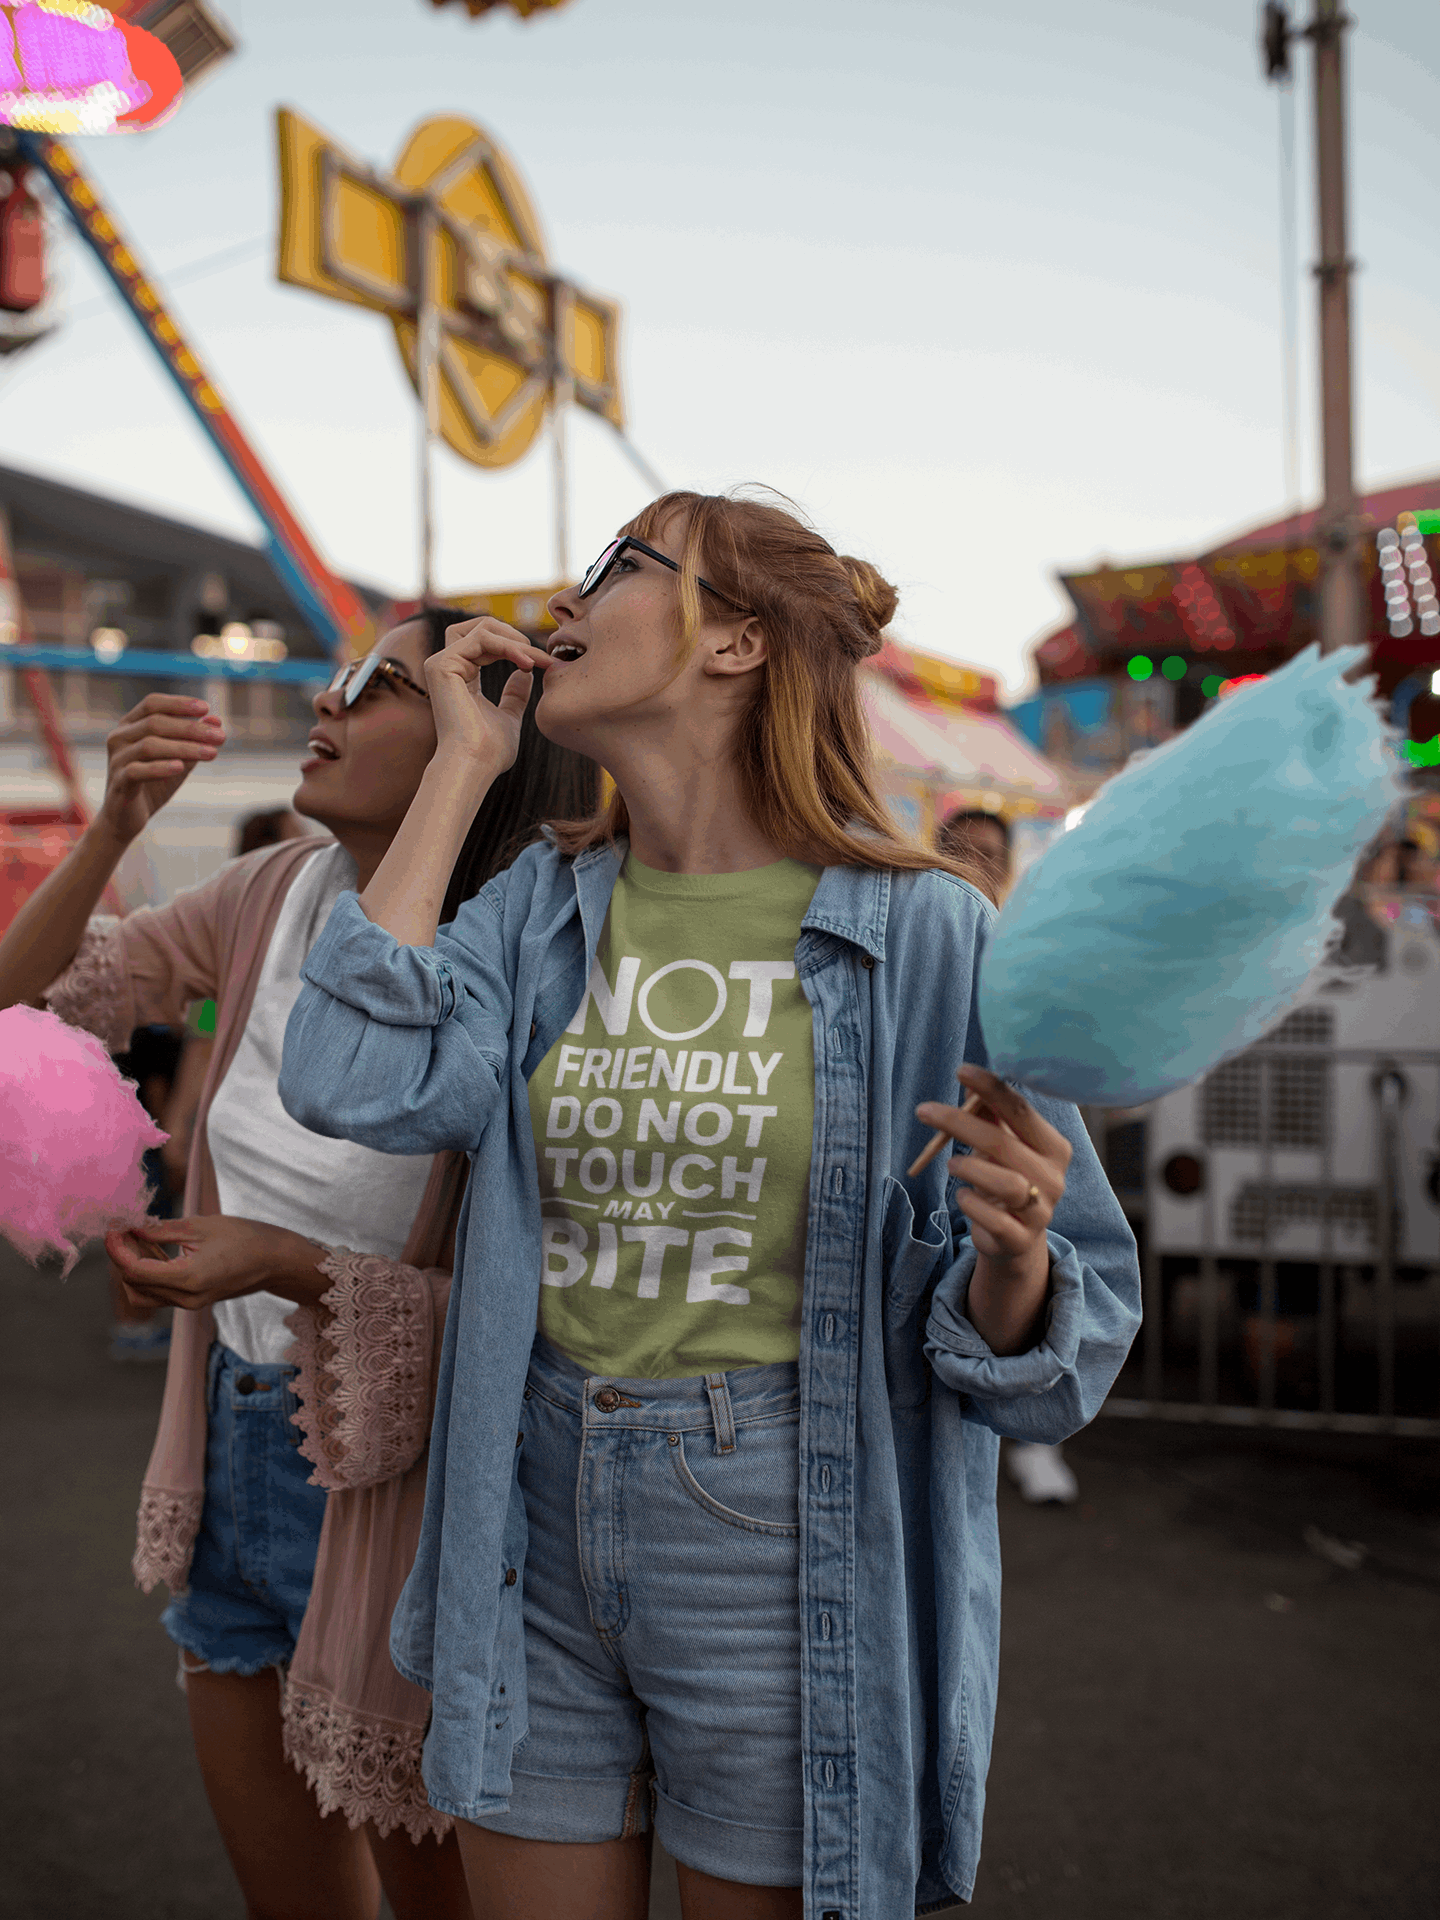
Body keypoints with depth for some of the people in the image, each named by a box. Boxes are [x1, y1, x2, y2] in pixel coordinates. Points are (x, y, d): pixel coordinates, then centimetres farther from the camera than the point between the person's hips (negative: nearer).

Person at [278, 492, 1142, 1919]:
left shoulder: (921, 930, -10)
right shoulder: (542, 904, 2)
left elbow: (1024, 1344, -7)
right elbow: (352, 1083, -17)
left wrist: (1009, 1263, -31)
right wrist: (463, 763, -9)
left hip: (783, 1547, -3)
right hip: (535, 1537, 4)